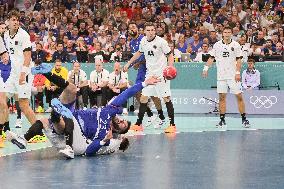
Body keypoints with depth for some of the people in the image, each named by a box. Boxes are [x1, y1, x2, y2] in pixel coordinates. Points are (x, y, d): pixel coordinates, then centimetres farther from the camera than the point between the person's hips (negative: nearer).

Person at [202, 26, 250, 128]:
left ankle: (244, 119, 1)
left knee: (239, 96, -4)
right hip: (221, 76, 2)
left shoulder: (236, 45, 0)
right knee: (222, 97, 2)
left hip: (233, 76, -2)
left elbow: (239, 60, -2)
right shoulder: (217, 45, 6)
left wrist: (238, 73, -10)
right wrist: (206, 68, 0)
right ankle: (222, 120, 8)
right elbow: (211, 58, 12)